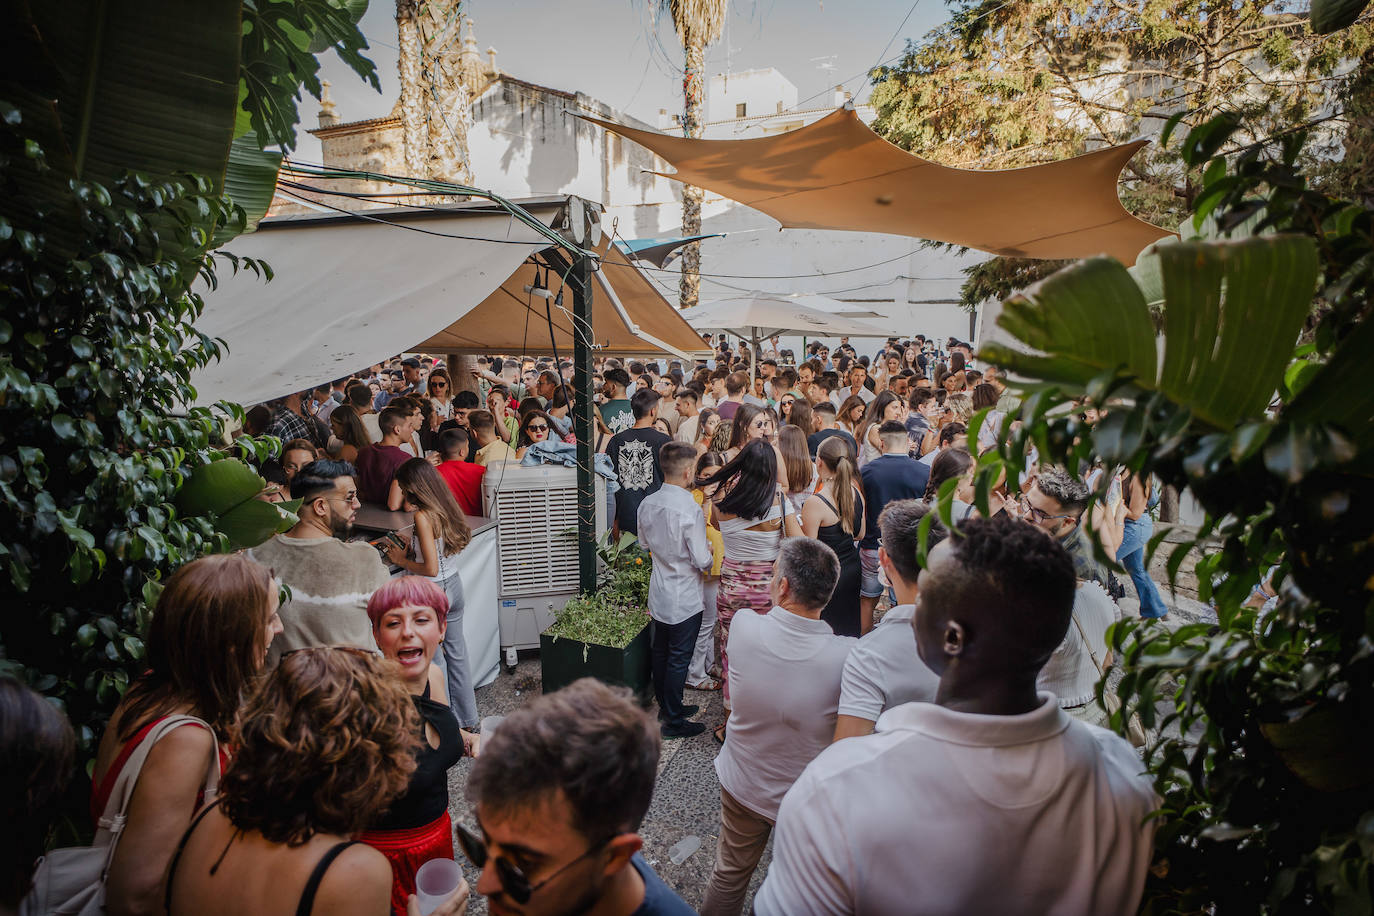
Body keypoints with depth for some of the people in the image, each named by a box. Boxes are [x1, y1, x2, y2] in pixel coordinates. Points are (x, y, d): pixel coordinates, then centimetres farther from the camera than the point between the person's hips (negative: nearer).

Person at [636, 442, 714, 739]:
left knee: (660, 653, 19)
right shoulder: (691, 510, -25)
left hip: (658, 594, 7)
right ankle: (674, 721, 18)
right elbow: (702, 561, -21)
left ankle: (666, 706, 36)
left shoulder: (647, 503, -4)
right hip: (685, 598, -7)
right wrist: (709, 550, 0)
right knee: (679, 659, 6)